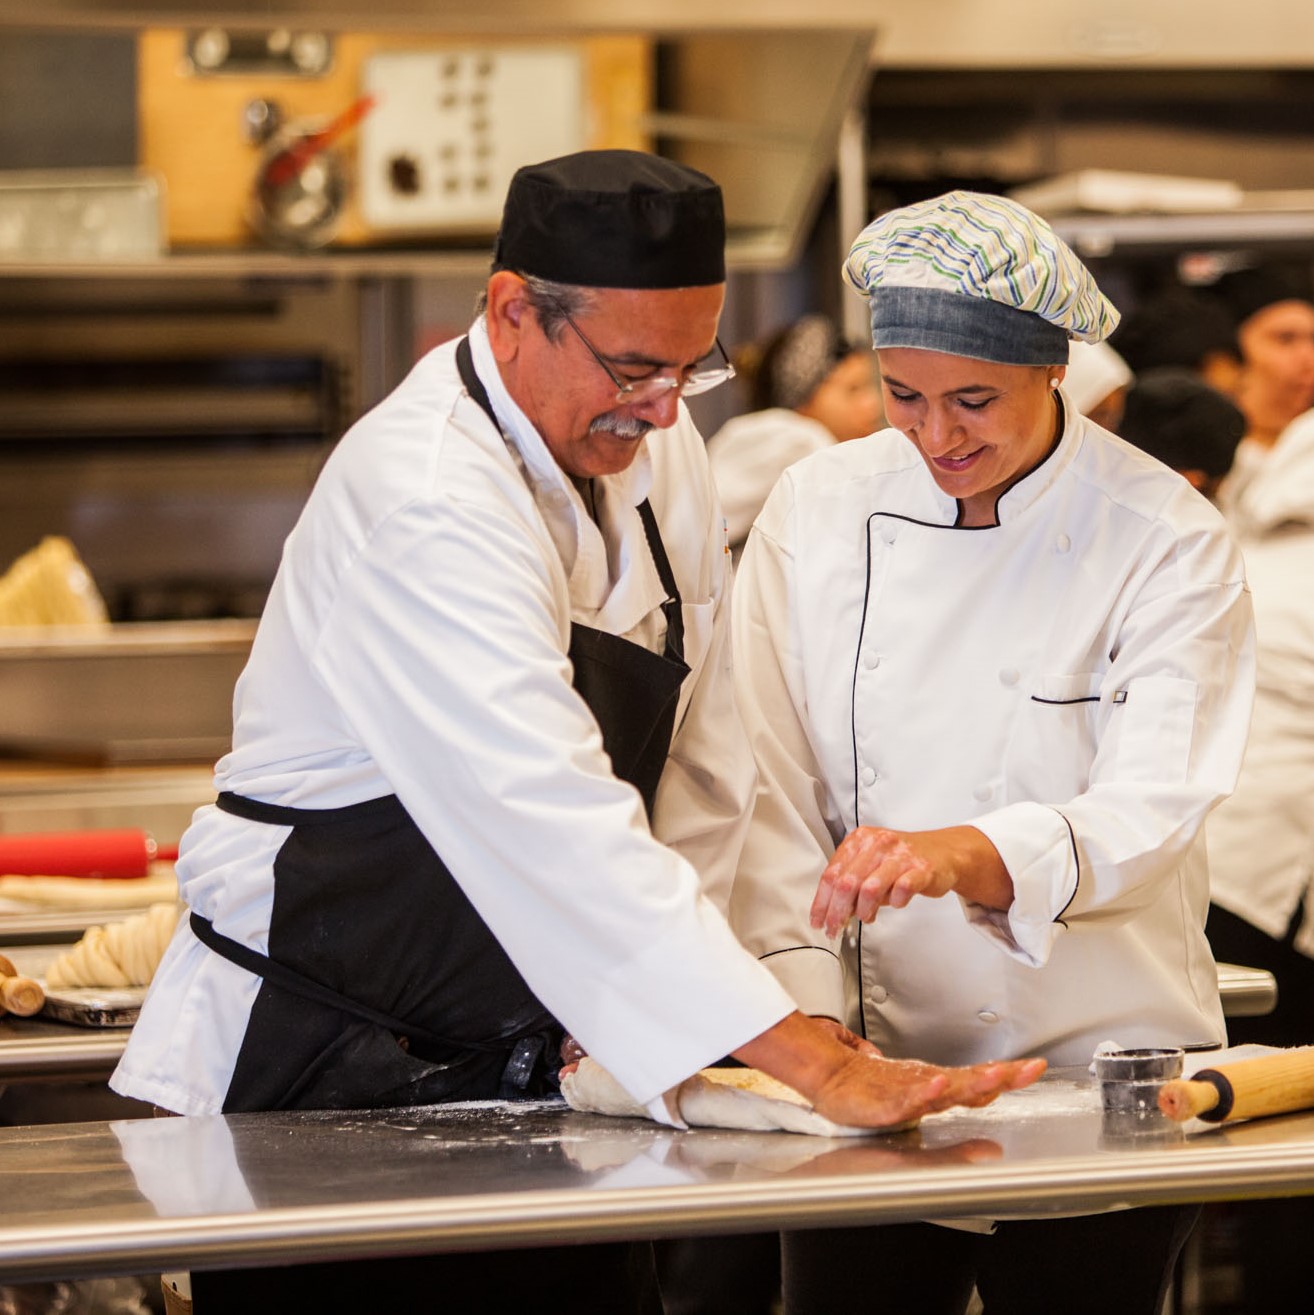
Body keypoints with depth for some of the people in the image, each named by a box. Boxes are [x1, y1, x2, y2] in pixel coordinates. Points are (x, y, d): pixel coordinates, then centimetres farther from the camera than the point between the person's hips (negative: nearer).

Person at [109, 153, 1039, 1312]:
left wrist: (650, 991, -5)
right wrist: (813, 1061, -38)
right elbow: (548, 818, -34)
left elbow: (699, 766, 8)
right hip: (316, 1068, -7)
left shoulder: (655, 447, 3)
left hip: (521, 1066, 7)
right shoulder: (426, 499, -24)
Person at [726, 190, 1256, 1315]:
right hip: (865, 1057, 2)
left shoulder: (1170, 543, -8)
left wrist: (958, 855, -38)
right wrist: (805, 1000, -18)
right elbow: (769, 793, -4)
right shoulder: (819, 512, 0)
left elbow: (1144, 818, -19)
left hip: (1091, 1063, -2)